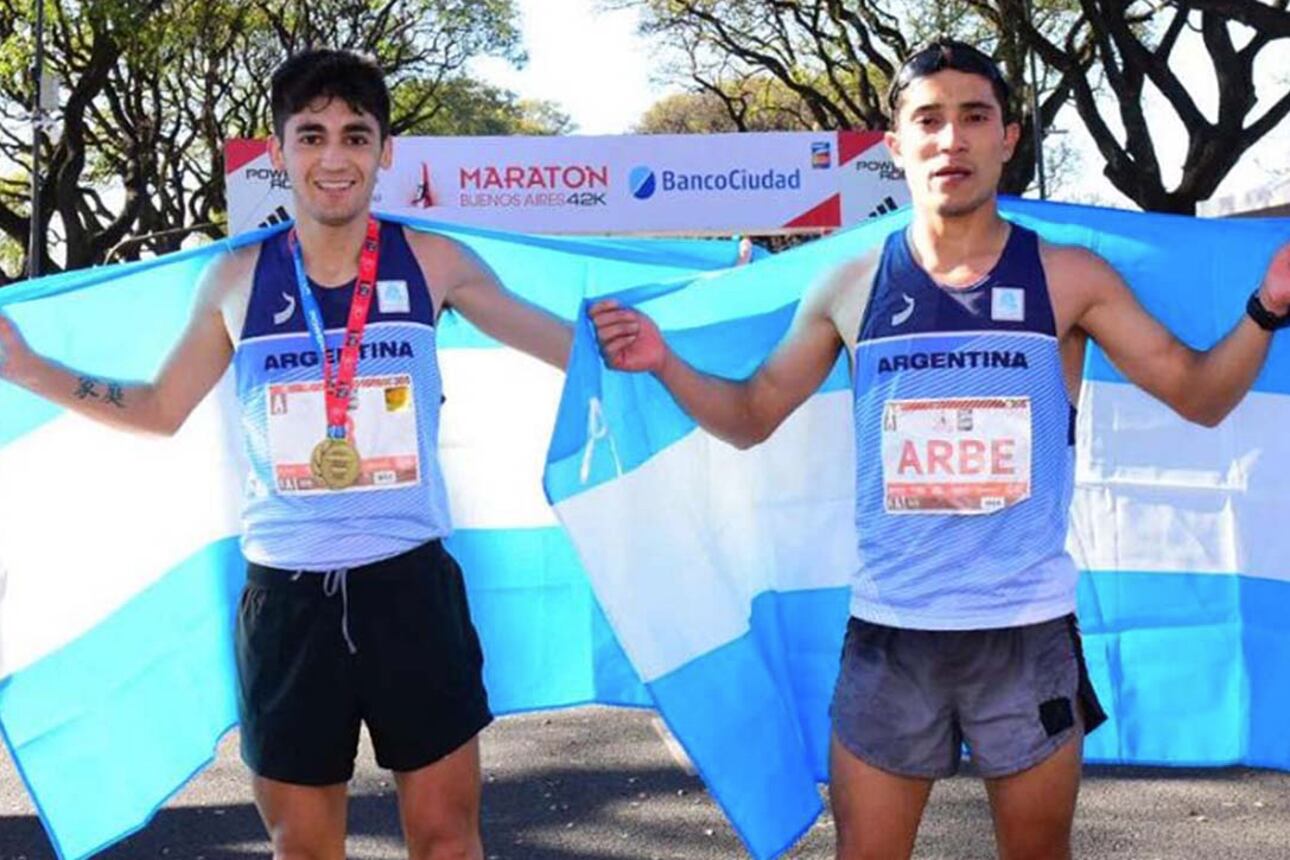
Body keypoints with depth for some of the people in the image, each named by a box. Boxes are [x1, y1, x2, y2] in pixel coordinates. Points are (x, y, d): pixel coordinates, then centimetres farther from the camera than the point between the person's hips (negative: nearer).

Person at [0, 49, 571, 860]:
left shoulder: (431, 262, 0)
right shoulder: (237, 280, 3)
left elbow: (569, 350, 6)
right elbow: (162, 409, 14)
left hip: (409, 582, -1)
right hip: (287, 595, 1)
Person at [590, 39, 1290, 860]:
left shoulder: (1068, 278, -1)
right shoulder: (850, 287, 2)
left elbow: (1200, 395, 2)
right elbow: (750, 417, 10)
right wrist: (664, 362, -5)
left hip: (1028, 629, -1)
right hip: (890, 631, 1)